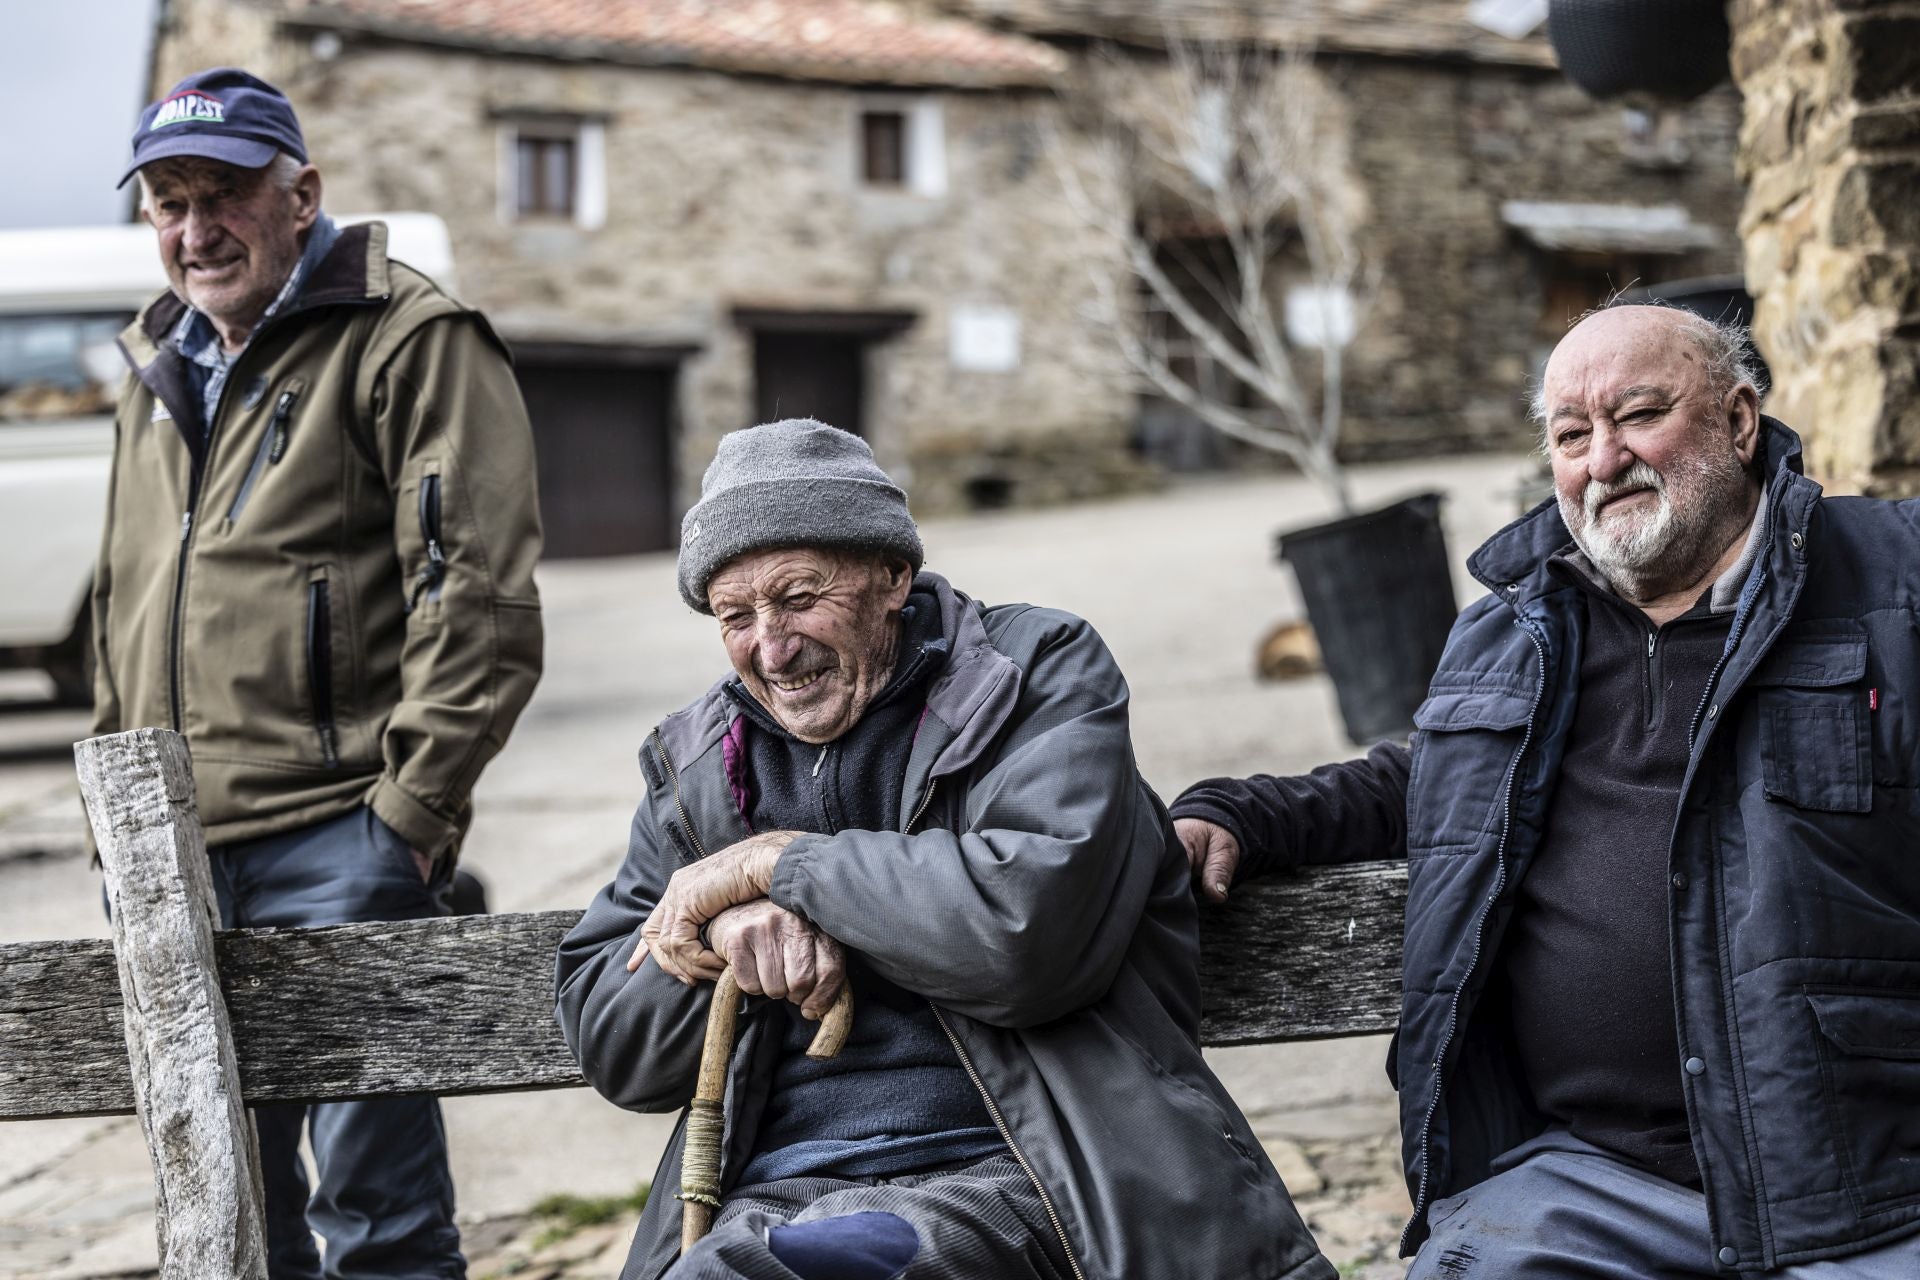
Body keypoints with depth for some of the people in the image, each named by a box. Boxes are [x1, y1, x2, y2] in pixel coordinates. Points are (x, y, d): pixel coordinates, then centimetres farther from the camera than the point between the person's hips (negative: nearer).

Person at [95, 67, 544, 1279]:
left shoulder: (412, 344, -5)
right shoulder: (161, 372, 20)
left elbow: (478, 589, -13)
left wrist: (414, 802, -17)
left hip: (342, 844, -8)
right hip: (181, 860, 8)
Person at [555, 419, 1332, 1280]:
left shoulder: (1040, 669, 4)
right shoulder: (696, 764, 17)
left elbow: (1037, 927, -14)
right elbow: (608, 1049, 15)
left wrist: (777, 860, -6)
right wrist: (733, 926, -6)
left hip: (1012, 1176, -4)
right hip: (776, 1193, 4)